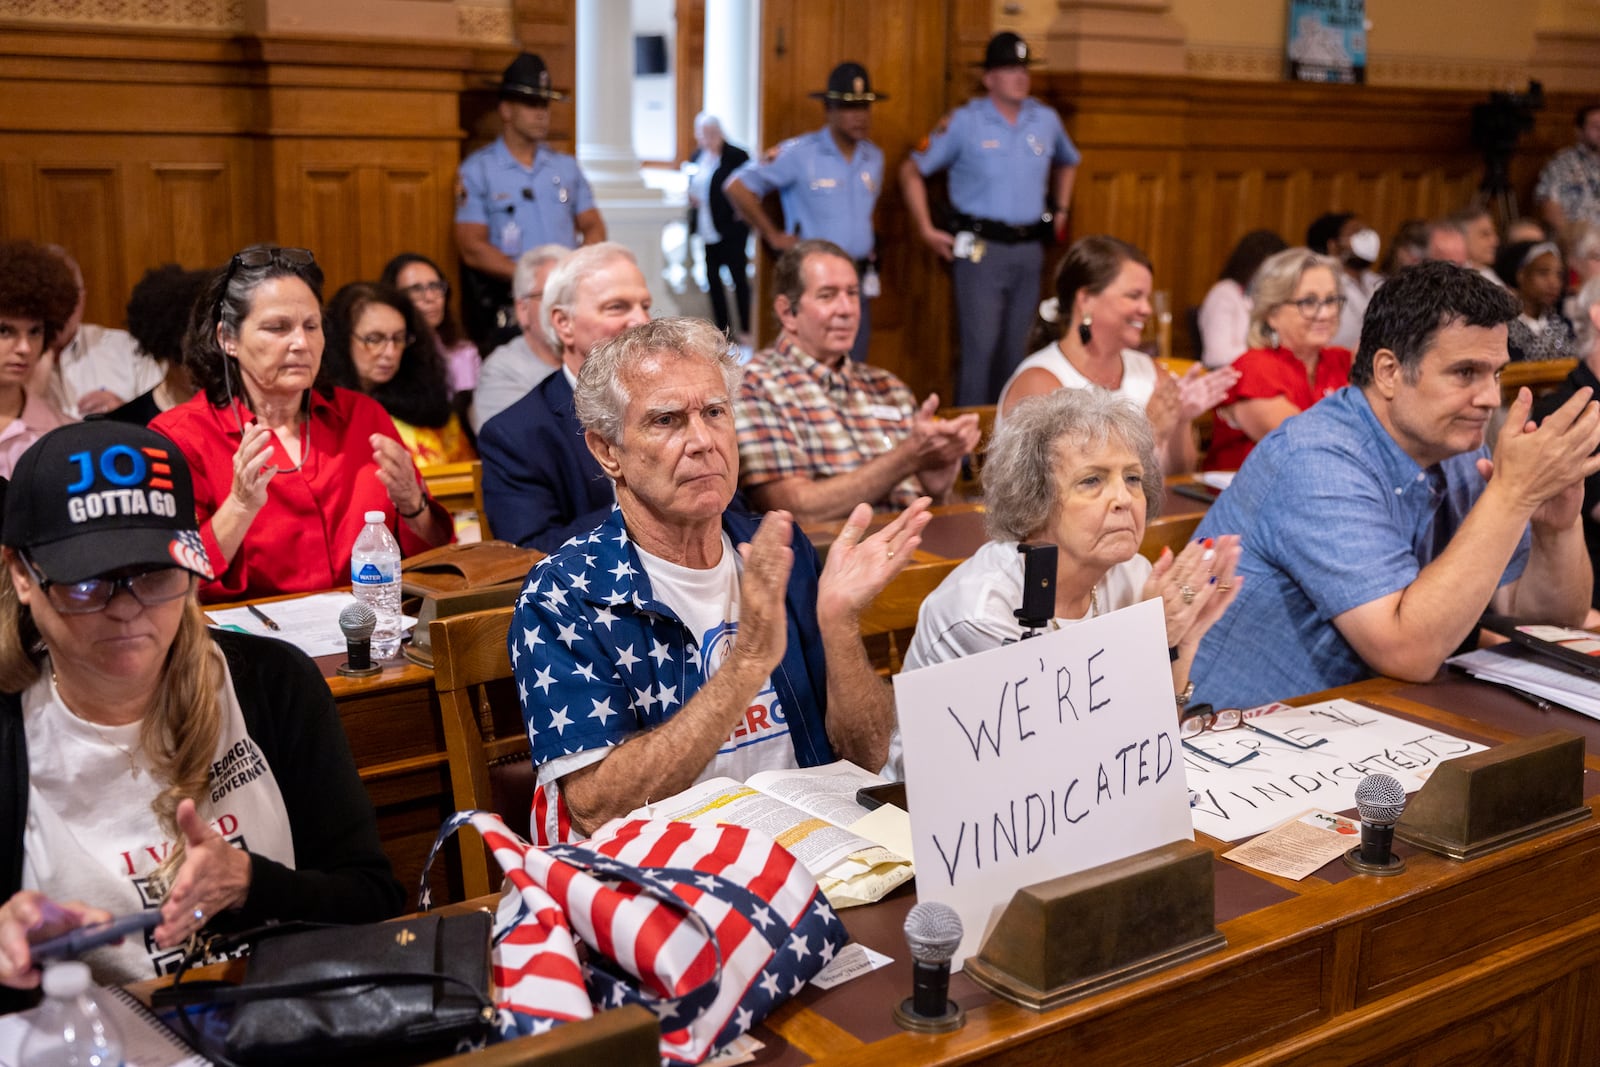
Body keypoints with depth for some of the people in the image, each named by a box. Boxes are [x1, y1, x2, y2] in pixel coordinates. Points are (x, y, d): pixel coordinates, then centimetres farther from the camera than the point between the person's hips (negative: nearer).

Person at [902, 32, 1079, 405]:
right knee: (980, 346, -10)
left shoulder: (1047, 120, 10)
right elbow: (912, 171, 3)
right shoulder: (964, 123, -2)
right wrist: (926, 230, -3)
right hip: (981, 248, -5)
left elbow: (1067, 163, 32)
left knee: (1015, 348, 9)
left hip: (1029, 249, 5)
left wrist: (1060, 210, 21)